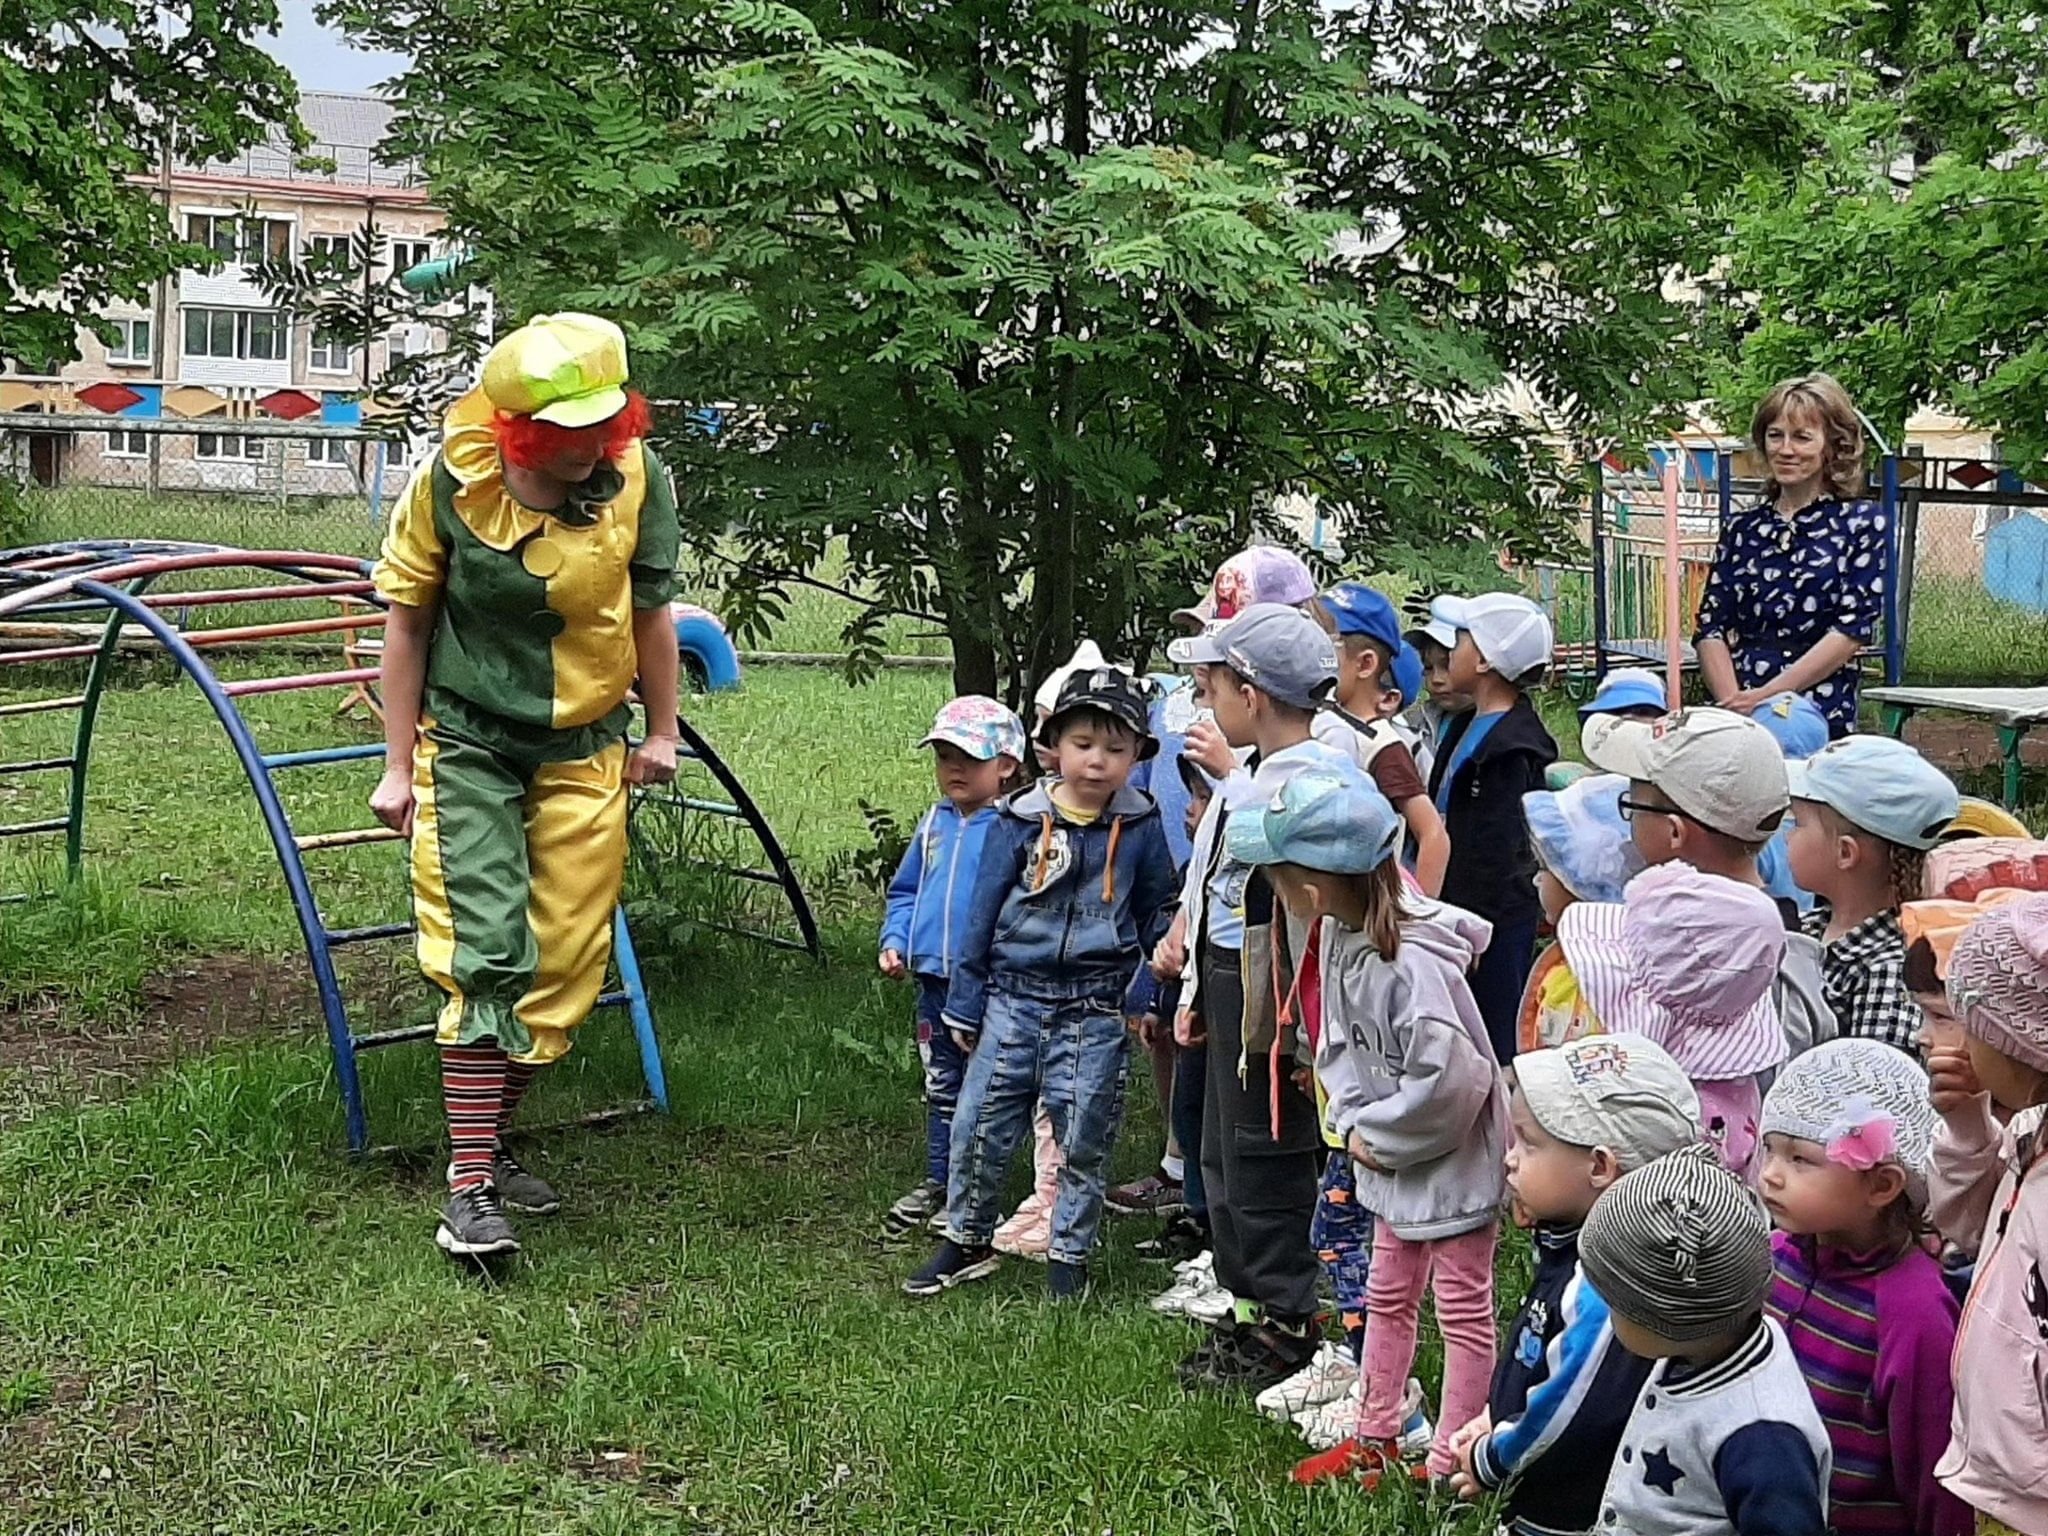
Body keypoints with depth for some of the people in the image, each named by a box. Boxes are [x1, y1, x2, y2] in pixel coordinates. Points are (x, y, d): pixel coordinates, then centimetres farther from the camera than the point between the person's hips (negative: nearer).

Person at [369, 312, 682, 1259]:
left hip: (584, 753, 3)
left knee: (567, 968, 5)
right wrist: (398, 765, -3)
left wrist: (662, 732, 11)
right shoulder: (450, 482, -16)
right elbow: (407, 624, -5)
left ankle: (489, 1145, 23)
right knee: (486, 957, -12)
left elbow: (649, 609, 5)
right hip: (469, 745, -3)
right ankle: (469, 1189, -7)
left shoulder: (636, 478, -11)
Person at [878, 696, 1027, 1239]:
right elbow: (905, 891, 18)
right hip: (934, 977, 7)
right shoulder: (934, 824, 9)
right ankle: (937, 1183, 30)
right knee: (940, 1086, 18)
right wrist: (895, 940, 4)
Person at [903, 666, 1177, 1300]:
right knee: (978, 1126, 6)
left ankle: (1069, 1255, 24)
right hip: (1014, 999, 1)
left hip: (1096, 1014, 0)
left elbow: (1156, 915, 12)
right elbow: (983, 913, 3)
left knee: (1083, 1143, 7)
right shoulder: (1022, 820, -3)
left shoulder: (1140, 827, -1)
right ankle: (966, 1241, 25)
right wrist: (964, 1005, 5)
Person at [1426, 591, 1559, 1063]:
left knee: (1495, 1050, -2)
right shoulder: (1468, 726, 11)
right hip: (1462, 914, 10)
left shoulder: (1509, 749, -19)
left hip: (1493, 923, -10)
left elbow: (1497, 850, -20)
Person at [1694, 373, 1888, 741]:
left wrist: (1766, 694, -13)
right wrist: (1733, 702, -10)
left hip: (1822, 717, -2)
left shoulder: (1863, 523, 6)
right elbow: (1710, 627, 8)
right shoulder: (1741, 527, 16)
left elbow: (1853, 628, -5)